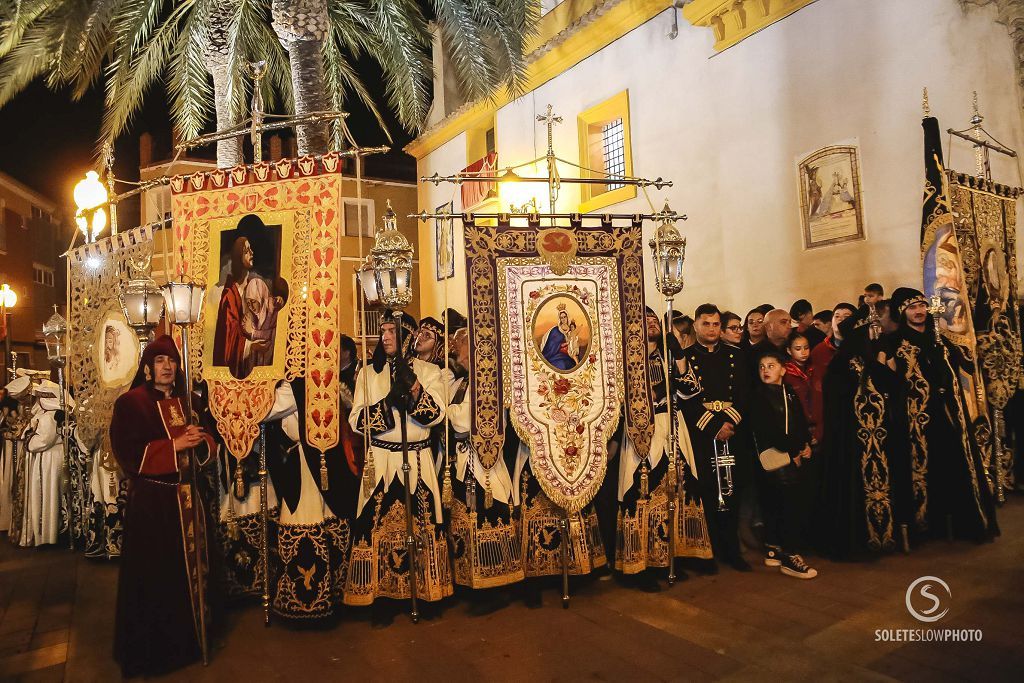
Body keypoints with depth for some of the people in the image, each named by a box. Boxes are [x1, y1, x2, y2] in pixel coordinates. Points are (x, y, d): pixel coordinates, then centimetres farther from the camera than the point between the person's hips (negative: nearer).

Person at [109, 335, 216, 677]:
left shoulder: (188, 401, 10)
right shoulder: (131, 403, -6)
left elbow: (209, 443, 12)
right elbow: (129, 454, -14)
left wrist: (200, 439, -11)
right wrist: (175, 445, -20)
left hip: (188, 497, 5)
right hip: (152, 500, -5)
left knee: (189, 566, 9)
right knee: (156, 575, 3)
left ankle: (189, 634, 26)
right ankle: (151, 648, 20)